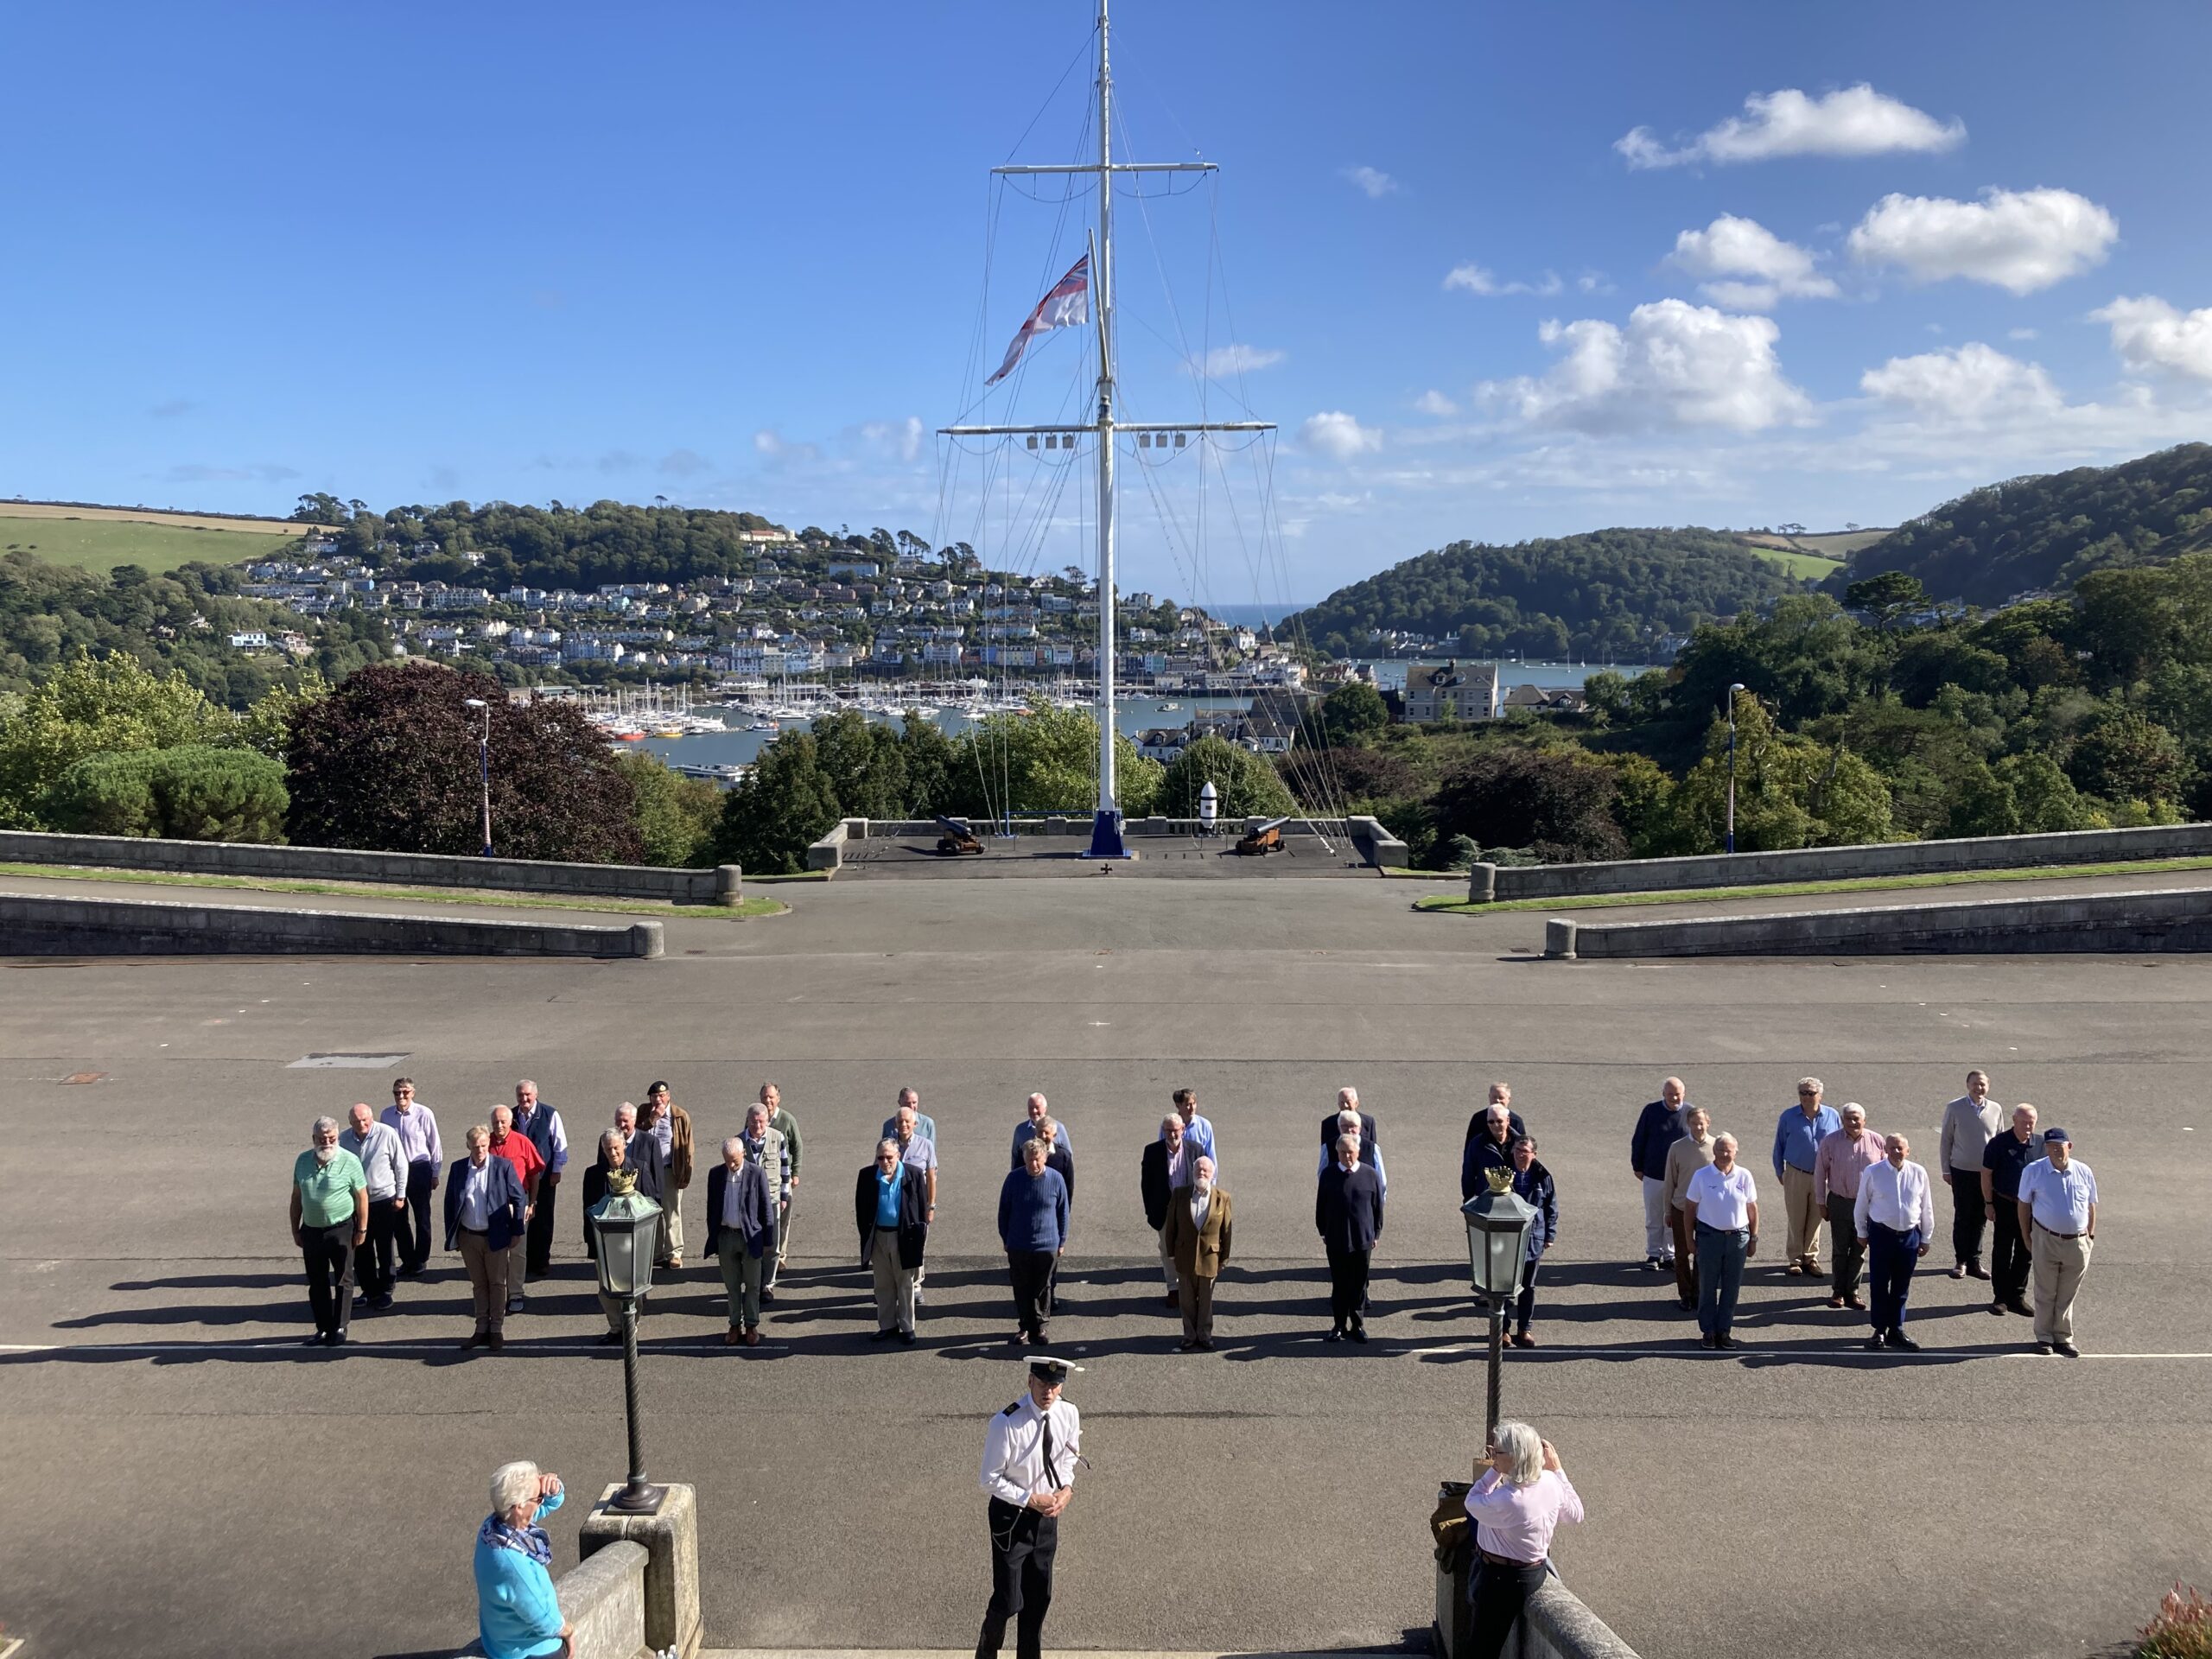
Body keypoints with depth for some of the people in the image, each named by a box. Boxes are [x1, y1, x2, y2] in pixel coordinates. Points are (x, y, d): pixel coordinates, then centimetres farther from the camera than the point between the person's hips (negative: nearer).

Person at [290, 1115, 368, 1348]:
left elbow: (362, 1196, -8)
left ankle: (339, 1329, 14)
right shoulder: (302, 1161, 1)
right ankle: (323, 1329, 21)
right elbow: (296, 1197, 9)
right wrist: (295, 1230, 9)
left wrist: (362, 1229, -8)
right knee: (317, 1283, 11)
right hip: (311, 1230, 4)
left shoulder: (349, 1161, -12)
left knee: (343, 1281, 5)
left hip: (341, 1229, -4)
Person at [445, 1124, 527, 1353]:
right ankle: (481, 1328, 22)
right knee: (478, 1284, 13)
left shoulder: (503, 1166, -7)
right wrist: (451, 1236, 5)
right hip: (468, 1237, 3)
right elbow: (450, 1202, 8)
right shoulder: (458, 1168, 1)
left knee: (497, 1283, 6)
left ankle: (497, 1330, 16)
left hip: (496, 1236, -3)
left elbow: (519, 1199, -4)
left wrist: (516, 1231, -5)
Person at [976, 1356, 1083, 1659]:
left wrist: (1066, 1489, -9)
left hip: (1047, 1515, 5)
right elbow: (991, 1480, -18)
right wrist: (1031, 1500, -20)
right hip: (1011, 1517, -5)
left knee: (1039, 1597, 16)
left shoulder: (1069, 1415, -10)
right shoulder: (1006, 1423, -26)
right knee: (1009, 1600, -1)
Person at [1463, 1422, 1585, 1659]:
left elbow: (1472, 1503, -13)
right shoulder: (1550, 1481, -11)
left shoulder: (1507, 1500, -35)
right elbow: (1575, 1514, 10)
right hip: (1535, 1569, 8)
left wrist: (1495, 1470, -13)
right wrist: (1557, 1469, 12)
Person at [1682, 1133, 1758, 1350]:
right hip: (1709, 1236, -2)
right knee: (1708, 1287, 4)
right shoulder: (1702, 1176, -4)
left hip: (1738, 1237, 2)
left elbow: (1752, 1208, 7)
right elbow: (1690, 1207, 1)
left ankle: (1724, 1330, 19)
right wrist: (1689, 1237, 0)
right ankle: (1708, 1331, 14)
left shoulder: (1744, 1176, 1)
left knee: (1731, 1287, 7)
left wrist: (1753, 1239, 6)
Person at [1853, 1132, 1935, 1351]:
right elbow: (1861, 1205, 3)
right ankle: (1880, 1331, 17)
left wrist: (1926, 1238, 10)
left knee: (1902, 1287, 11)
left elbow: (1927, 1208, 7)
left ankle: (1896, 1330, 23)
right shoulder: (1873, 1173, -8)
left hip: (1910, 1236, 2)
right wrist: (1862, 1233, 9)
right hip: (1881, 1234, -2)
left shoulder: (1918, 1173, -2)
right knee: (1879, 1285, 5)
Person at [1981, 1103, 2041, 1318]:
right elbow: (1986, 1174, -5)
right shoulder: (1999, 1143, -10)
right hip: (2004, 1205, -3)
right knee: (2002, 1252, 5)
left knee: (2025, 1253, 9)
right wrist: (1989, 1203, -6)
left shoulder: (2040, 1145, -1)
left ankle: (2017, 1297, 21)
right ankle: (2000, 1297, 14)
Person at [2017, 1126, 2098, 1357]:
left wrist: (2091, 1236, 9)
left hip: (2078, 1243, 2)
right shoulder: (2033, 1171, -7)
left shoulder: (2083, 1172, 0)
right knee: (2045, 1293, 7)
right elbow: (2024, 1205, 1)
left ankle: (2063, 1338, 24)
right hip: (2046, 1240, -2)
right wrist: (2027, 1238, 2)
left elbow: (2091, 1206, 11)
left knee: (2067, 1295, 12)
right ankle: (2044, 1337, 18)